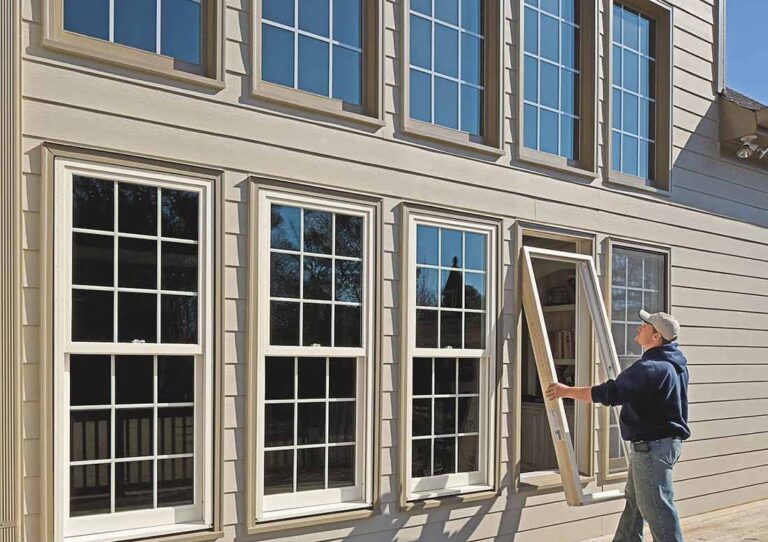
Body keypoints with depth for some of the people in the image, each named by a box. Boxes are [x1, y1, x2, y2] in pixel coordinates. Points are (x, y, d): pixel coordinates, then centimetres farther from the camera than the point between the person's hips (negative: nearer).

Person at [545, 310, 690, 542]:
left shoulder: (651, 368, -25)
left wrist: (567, 391, -22)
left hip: (653, 446, -11)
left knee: (656, 507, -4)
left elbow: (610, 393, -30)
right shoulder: (673, 363, 8)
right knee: (634, 500, 20)